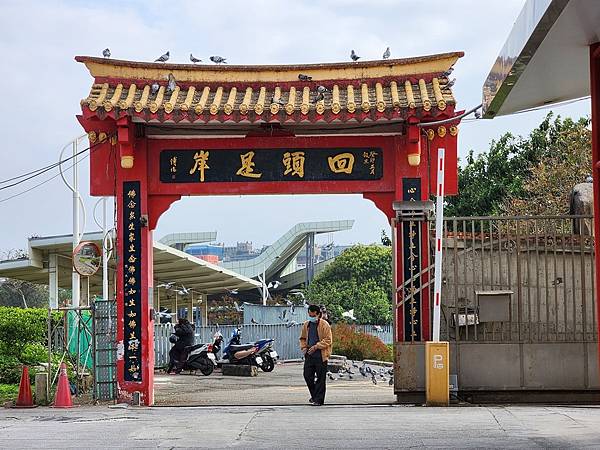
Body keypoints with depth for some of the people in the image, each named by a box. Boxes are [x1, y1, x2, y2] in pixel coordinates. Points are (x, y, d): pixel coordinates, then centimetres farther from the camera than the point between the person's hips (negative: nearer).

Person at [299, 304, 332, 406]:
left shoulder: (324, 325, -6)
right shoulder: (306, 325, 12)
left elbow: (328, 340, -10)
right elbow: (303, 338, 24)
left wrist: (316, 346, -17)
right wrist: (303, 347, 6)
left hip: (321, 355, -6)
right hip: (309, 355, 6)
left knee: (320, 378, -1)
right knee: (307, 376, 4)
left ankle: (319, 399, 4)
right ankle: (314, 395, 24)